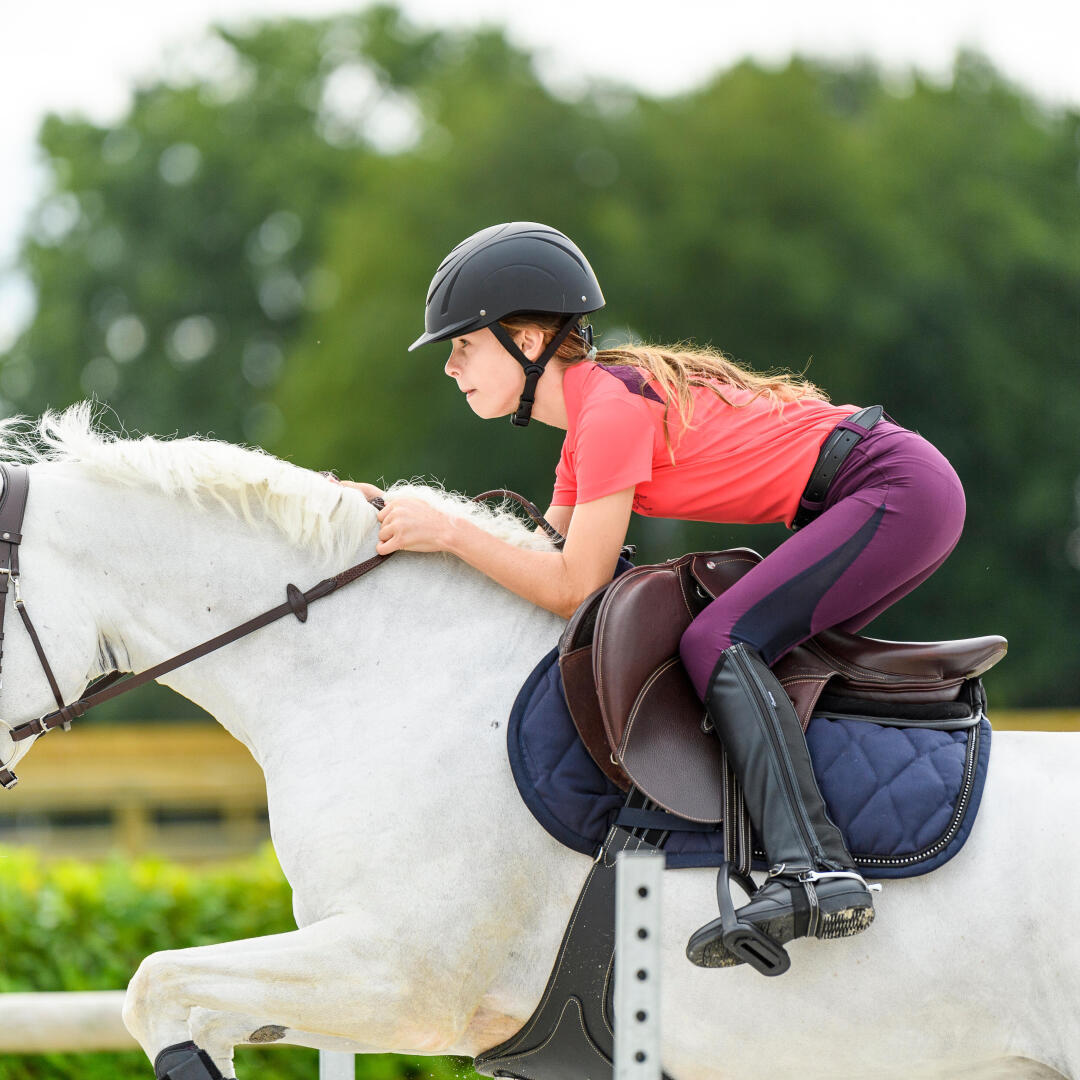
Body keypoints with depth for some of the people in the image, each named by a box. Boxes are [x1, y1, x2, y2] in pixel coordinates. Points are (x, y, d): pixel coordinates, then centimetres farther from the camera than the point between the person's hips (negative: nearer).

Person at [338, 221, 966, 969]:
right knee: (759, 652, 16)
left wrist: (447, 532, -11)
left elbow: (574, 590, -16)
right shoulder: (592, 410, 15)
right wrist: (405, 523, 14)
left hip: (900, 489, -10)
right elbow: (543, 557, 21)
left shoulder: (611, 408, -14)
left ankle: (814, 871, -33)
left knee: (720, 642, -20)